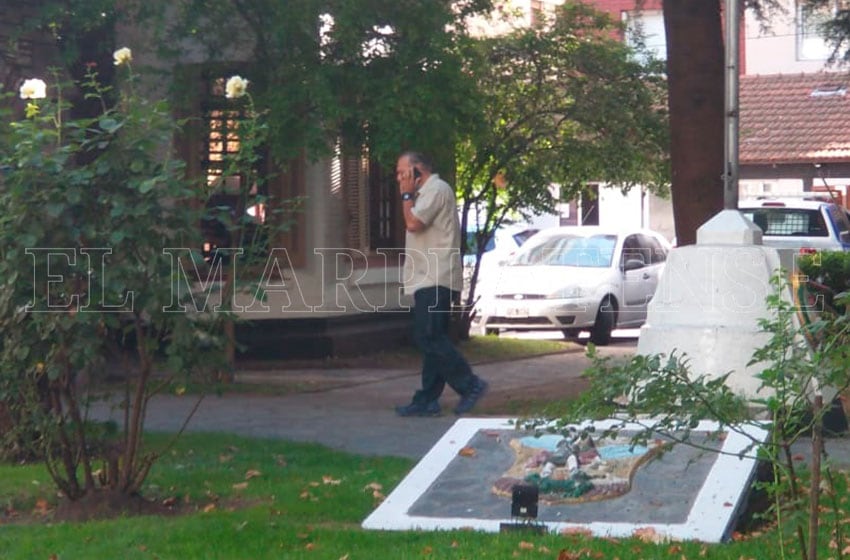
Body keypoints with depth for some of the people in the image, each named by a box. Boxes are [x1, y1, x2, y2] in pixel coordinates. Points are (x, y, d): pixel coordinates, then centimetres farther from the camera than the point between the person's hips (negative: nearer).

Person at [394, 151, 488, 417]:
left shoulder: (436, 190, -11)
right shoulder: (428, 192, 22)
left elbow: (413, 223, -19)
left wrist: (407, 195, -8)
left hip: (435, 280, -11)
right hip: (429, 280, 11)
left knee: (429, 338, -14)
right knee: (431, 339, 8)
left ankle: (469, 384, -10)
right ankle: (427, 400, 8)